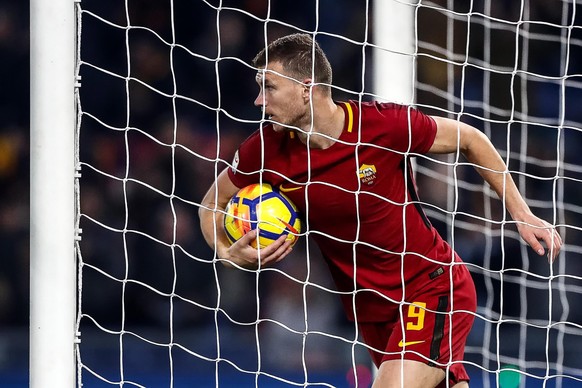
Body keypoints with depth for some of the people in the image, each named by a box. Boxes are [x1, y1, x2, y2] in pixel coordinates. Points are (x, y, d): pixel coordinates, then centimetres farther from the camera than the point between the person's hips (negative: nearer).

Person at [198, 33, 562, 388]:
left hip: (434, 289, -5)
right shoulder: (266, 150, -10)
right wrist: (229, 254, -16)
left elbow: (470, 140, -5)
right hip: (368, 305, 5)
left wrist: (522, 214, -2)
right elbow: (212, 205, 6)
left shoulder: (384, 124, -21)